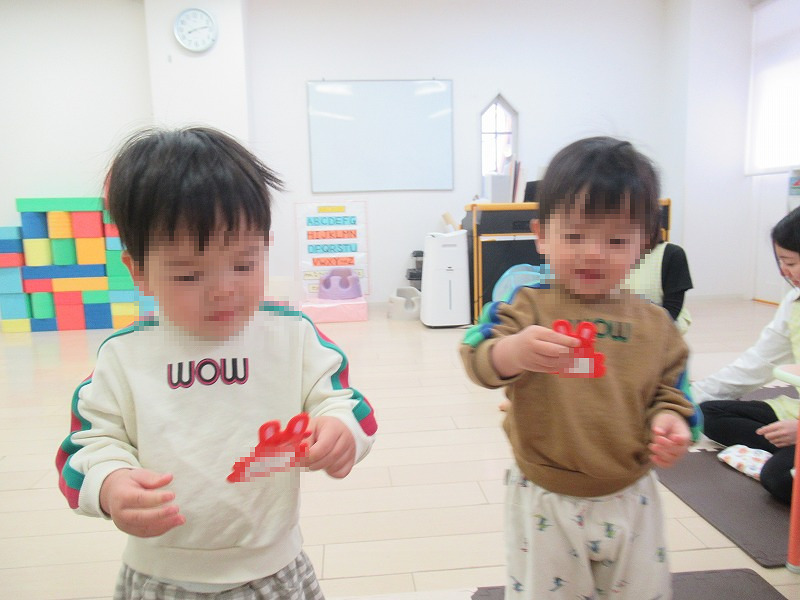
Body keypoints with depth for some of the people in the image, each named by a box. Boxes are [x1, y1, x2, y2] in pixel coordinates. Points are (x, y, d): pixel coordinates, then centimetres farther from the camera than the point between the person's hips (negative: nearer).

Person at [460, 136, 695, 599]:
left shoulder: (654, 323, -2)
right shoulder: (528, 305, -13)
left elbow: (669, 388, 9)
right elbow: (478, 358, -26)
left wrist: (670, 419, -12)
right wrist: (514, 352, -47)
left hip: (629, 498, 3)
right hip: (546, 502, -2)